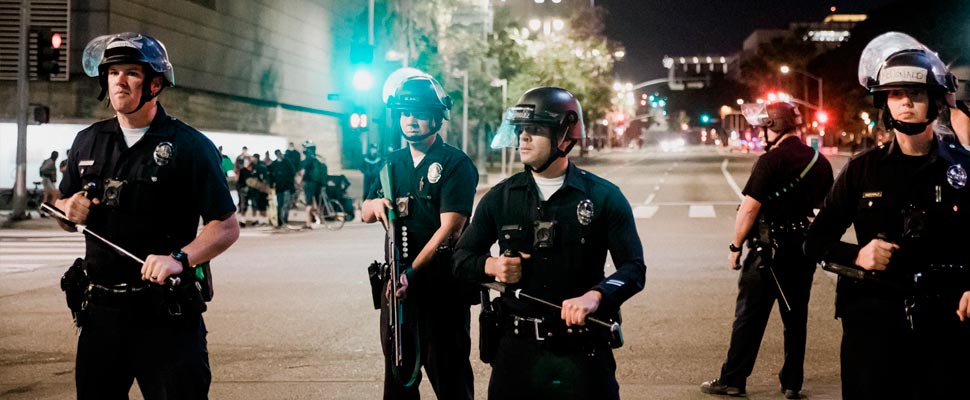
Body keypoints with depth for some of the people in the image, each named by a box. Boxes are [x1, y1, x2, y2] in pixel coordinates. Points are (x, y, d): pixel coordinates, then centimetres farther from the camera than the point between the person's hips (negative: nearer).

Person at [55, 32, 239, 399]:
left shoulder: (189, 146, -5)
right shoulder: (88, 142, 10)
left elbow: (226, 227, -7)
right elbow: (63, 212, 21)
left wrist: (180, 259, -24)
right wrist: (71, 210, -3)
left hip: (166, 313, -5)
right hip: (100, 309, 5)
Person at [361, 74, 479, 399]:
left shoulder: (456, 164, -7)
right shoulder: (394, 163, 14)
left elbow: (450, 228, -17)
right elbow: (365, 213, 18)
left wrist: (413, 272, -24)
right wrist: (375, 204, -7)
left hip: (443, 284, -6)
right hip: (398, 280, 6)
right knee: (397, 372, 14)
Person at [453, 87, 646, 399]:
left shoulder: (604, 197, -1)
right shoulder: (501, 197, 7)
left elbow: (633, 268, -6)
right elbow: (462, 258, 14)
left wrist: (595, 296, -25)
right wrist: (491, 265, -9)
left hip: (582, 351, -2)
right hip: (517, 348, 2)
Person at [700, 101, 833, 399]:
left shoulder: (770, 161, -15)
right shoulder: (820, 162, 6)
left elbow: (749, 207, -18)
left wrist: (735, 246, -10)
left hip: (769, 248, -6)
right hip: (805, 248, 6)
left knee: (749, 316, 1)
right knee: (796, 317, 12)